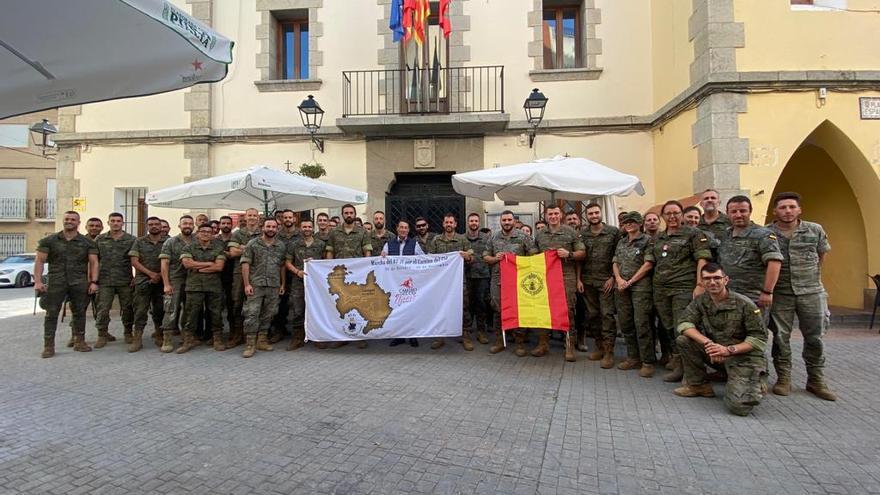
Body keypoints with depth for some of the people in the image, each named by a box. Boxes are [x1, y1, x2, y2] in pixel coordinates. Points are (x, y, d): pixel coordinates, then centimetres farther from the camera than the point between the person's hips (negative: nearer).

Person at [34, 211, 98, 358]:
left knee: (79, 312, 6)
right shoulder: (48, 241, 8)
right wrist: (38, 281, -7)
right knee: (51, 313, 0)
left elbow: (93, 263, 5)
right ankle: (48, 346, 5)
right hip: (56, 282, 0)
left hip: (80, 283, 1)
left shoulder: (88, 242, 8)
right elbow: (39, 261, 4)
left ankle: (79, 342, 17)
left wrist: (94, 282, -6)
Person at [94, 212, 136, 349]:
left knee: (127, 308, 6)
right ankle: (102, 335, 15)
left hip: (126, 281, -1)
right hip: (105, 281, 1)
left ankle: (128, 333, 20)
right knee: (102, 309, 2)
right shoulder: (100, 239, 8)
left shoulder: (131, 239, 3)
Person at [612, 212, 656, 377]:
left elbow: (648, 264, -8)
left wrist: (630, 282, -10)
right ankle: (633, 358, 18)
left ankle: (647, 362, -3)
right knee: (625, 323, 7)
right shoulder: (621, 242, 18)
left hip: (640, 285, -6)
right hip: (622, 287, 6)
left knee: (641, 323, -10)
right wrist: (619, 279, -5)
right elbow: (615, 263, 14)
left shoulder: (647, 240, 0)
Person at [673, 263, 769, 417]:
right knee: (683, 340, -16)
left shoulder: (744, 304, -14)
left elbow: (760, 338, -13)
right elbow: (684, 323, -11)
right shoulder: (700, 301, -1)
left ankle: (756, 385, 12)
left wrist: (729, 350, -25)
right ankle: (699, 385, 1)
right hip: (716, 352, 5)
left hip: (744, 356, -5)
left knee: (739, 406, -24)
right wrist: (708, 343, -27)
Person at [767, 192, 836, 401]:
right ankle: (783, 378, 16)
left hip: (812, 292, 2)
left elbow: (822, 254, 19)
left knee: (815, 338, 7)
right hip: (780, 293, -1)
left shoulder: (815, 230, 3)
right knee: (780, 337, 4)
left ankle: (816, 380, 20)